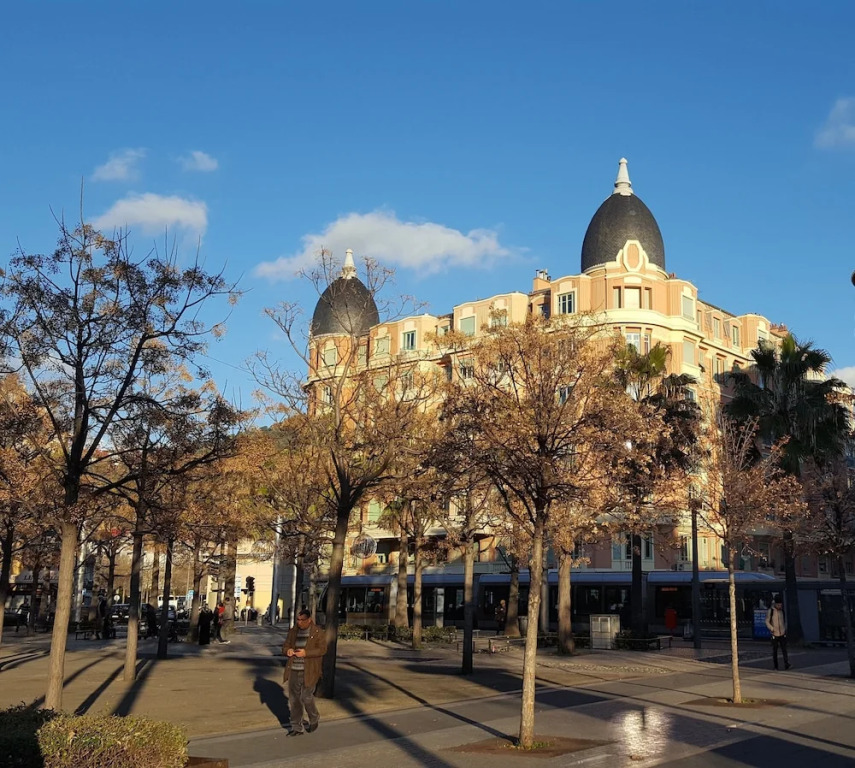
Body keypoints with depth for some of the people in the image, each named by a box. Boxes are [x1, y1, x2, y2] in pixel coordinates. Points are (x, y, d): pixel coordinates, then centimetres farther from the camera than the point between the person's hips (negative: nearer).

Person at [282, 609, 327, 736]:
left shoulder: (319, 632, -5)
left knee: (306, 697, -6)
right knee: (294, 699, 5)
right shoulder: (293, 631, 10)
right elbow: (285, 645, 13)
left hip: (309, 672, -5)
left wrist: (306, 653, -23)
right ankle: (296, 728, 16)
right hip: (294, 670, 5)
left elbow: (322, 649, -10)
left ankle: (314, 719, 23)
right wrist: (287, 650, -11)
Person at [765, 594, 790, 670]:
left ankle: (786, 664, -10)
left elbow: (785, 620, 18)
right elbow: (767, 622, -2)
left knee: (784, 649, -6)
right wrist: (772, 629, -12)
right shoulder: (770, 611, -5)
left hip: (782, 634, 2)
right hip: (774, 634, -2)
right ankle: (775, 666, 12)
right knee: (774, 650, 5)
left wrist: (785, 629, 9)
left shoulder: (782, 611, 6)